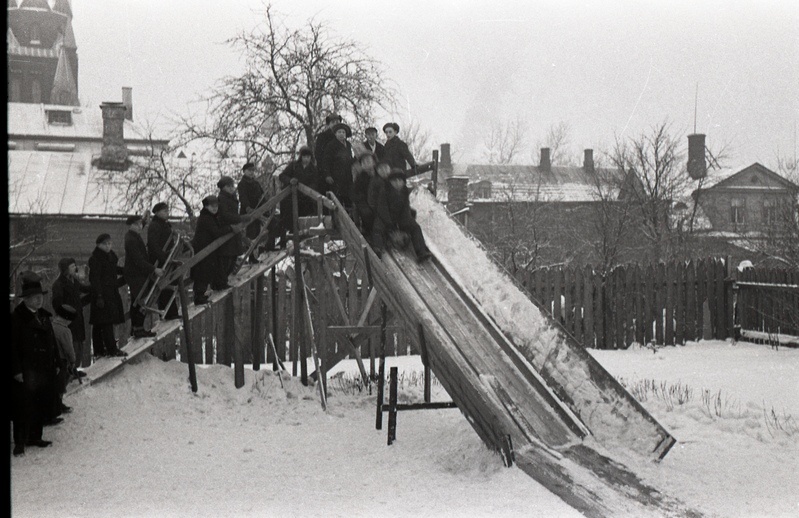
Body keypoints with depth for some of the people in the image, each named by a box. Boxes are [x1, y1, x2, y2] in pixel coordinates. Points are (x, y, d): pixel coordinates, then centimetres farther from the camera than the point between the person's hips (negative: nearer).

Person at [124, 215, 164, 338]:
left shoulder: (134, 236, 12)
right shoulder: (131, 240, -21)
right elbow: (138, 261, -26)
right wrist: (154, 269, -27)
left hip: (134, 274, 11)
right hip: (137, 275, -11)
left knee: (136, 301, 16)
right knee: (141, 302, -9)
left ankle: (134, 328, 24)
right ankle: (139, 329, -8)